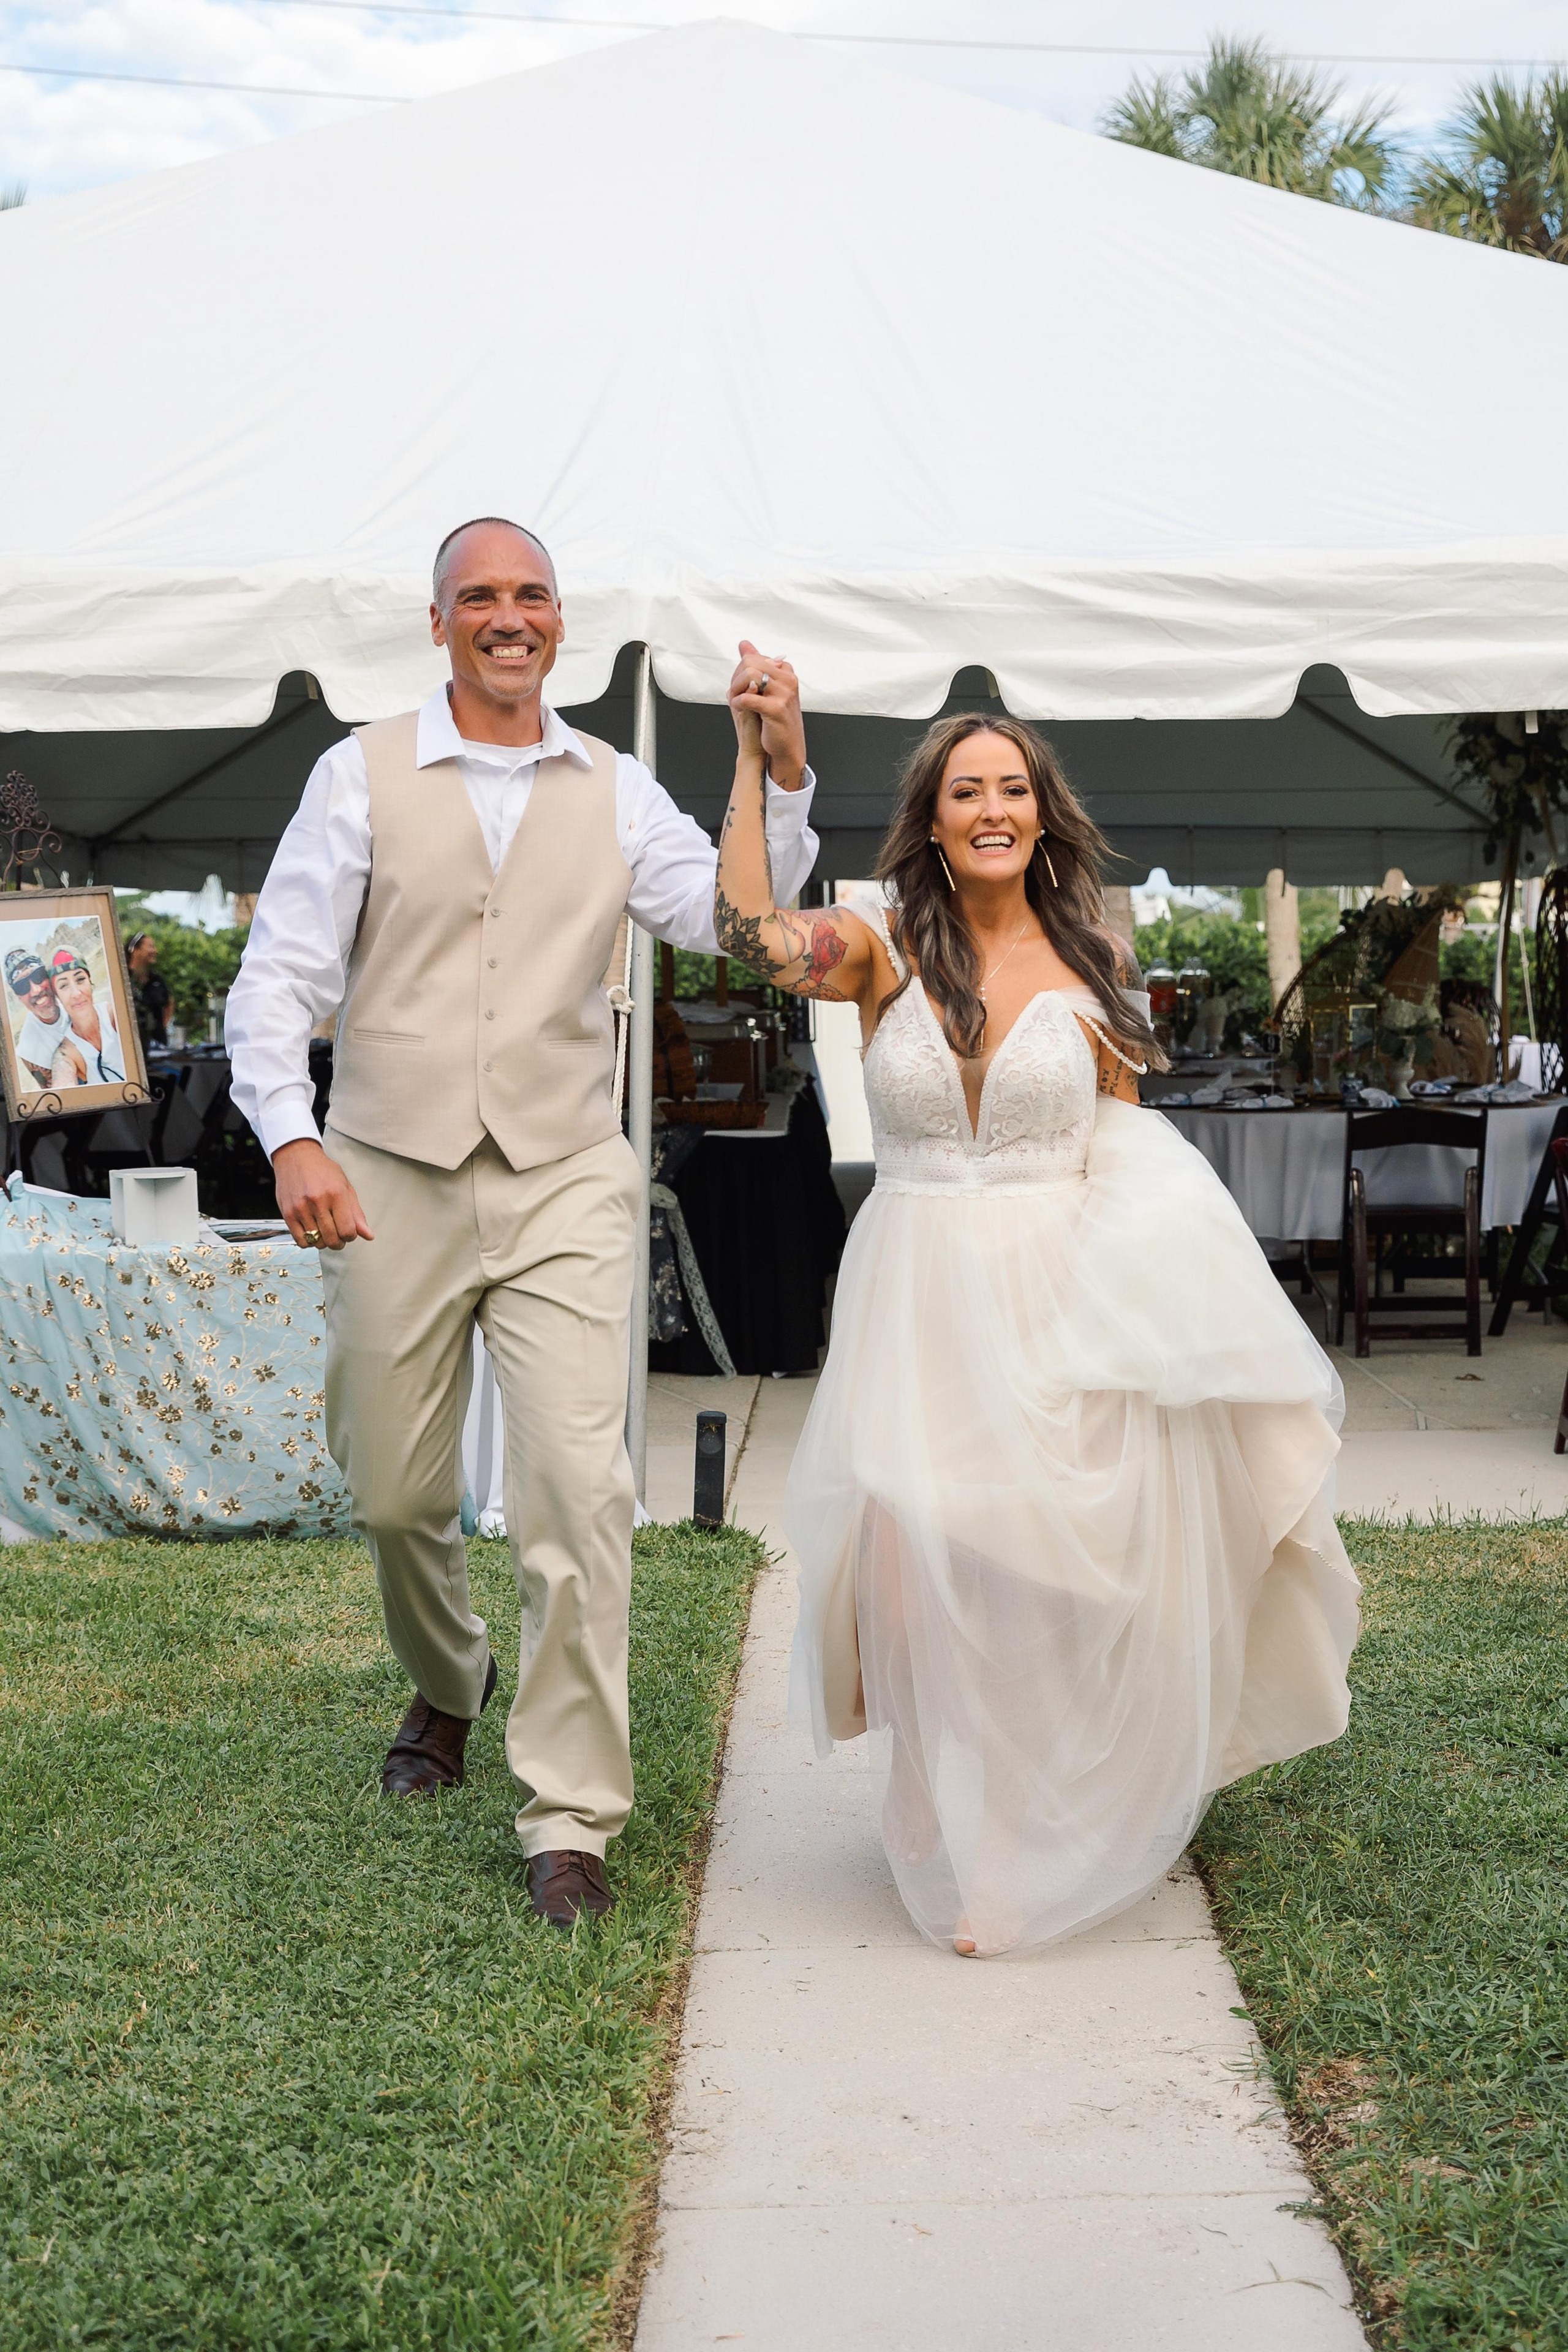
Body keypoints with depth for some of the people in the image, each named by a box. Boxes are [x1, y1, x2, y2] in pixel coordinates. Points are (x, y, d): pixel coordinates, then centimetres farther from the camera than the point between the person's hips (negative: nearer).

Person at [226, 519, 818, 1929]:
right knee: (394, 1492, 12)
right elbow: (282, 975, -2)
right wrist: (291, 1136, -16)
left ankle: (570, 1818, 1)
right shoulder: (365, 776, 3)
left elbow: (730, 919, 0)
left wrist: (783, 778, -12)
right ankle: (447, 1682, 44)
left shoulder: (615, 791, 10)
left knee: (578, 1490, -10)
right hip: (394, 1182, 0)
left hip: (565, 1187, 0)